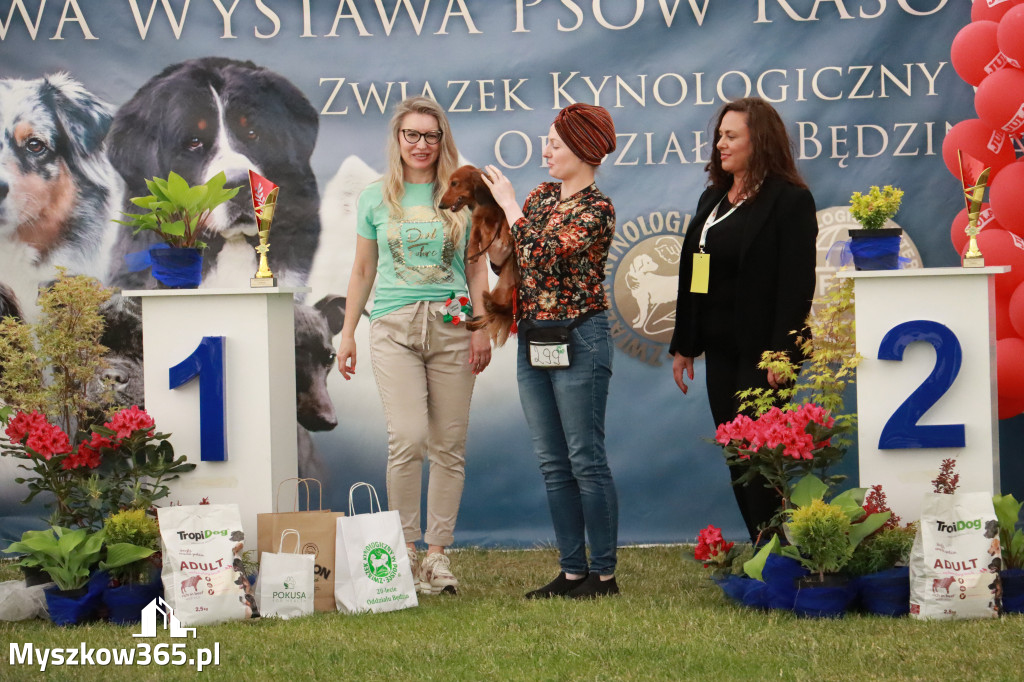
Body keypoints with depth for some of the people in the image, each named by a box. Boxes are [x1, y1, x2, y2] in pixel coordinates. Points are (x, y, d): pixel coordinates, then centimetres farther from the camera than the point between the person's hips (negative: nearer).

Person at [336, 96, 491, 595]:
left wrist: (482, 330, 2)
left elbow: (477, 270, 11)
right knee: (408, 437, -13)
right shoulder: (376, 198, 10)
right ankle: (405, 548, 0)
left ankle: (437, 553, 8)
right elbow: (363, 271, 16)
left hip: (451, 325, 1)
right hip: (394, 327, -1)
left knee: (448, 443, 0)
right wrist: (347, 332, 12)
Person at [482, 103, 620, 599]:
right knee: (553, 463, 9)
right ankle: (572, 569, 15)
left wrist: (509, 205, -11)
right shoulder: (542, 196, 13)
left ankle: (603, 573, 2)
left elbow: (542, 254, -21)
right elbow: (505, 260, 16)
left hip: (578, 339, -8)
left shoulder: (596, 210, -10)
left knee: (586, 459, -4)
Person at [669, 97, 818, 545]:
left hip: (760, 353, -8)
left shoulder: (790, 200, -8)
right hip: (721, 349, 8)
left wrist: (781, 352, -20)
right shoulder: (712, 199, 16)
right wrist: (683, 344, 14)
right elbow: (692, 277, 18)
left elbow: (796, 284, -14)